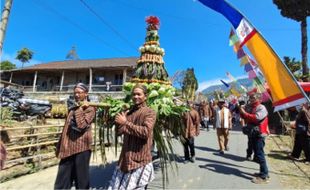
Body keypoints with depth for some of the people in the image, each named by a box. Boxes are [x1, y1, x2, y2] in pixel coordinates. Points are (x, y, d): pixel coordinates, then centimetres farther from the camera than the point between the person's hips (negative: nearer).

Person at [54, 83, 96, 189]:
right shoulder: (72, 109, 16)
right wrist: (60, 146, 17)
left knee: (81, 180, 7)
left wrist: (80, 109, -14)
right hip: (68, 148, 7)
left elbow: (81, 125, -22)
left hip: (81, 148, -7)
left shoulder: (90, 109, -6)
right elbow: (66, 128, 20)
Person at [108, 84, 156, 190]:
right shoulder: (129, 112, 10)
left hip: (140, 160, -6)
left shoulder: (150, 112, -10)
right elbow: (120, 131, 11)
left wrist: (126, 122, -22)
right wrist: (120, 122, -8)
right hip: (126, 158, 6)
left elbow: (145, 132, -24)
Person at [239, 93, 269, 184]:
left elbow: (256, 118, -27)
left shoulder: (261, 108, -13)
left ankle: (264, 176, 0)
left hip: (259, 134, -9)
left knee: (260, 154, -7)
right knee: (257, 154, 15)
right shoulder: (251, 107, 12)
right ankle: (263, 172, 27)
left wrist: (244, 112, -23)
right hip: (253, 133, 9)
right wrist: (242, 111, -3)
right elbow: (246, 117, 14)